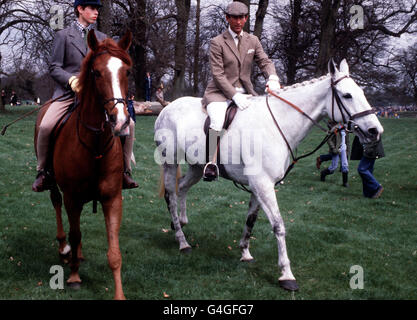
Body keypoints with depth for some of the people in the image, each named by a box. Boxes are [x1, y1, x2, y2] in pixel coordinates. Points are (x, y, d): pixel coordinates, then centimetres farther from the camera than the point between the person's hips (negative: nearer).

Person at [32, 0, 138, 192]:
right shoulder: (63, 35, 7)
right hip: (67, 92, -3)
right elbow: (54, 67, 1)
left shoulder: (102, 38, 19)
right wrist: (71, 79, -17)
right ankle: (42, 171, -5)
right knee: (45, 126, -27)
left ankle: (123, 170, -1)